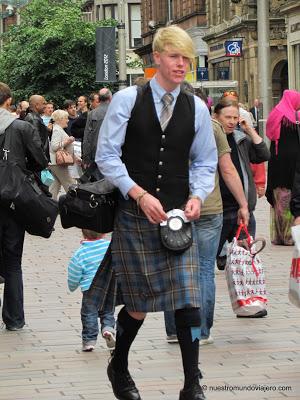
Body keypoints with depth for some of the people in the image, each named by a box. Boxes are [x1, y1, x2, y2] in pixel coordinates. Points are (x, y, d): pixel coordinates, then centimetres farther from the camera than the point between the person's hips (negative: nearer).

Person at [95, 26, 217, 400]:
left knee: (187, 299, -8)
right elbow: (106, 155, -4)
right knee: (138, 302, 6)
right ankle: (118, 369, 32)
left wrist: (197, 196, -6)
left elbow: (205, 162, 14)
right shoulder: (127, 100, -3)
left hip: (178, 215, 2)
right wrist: (140, 194, -14)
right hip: (134, 215, -2)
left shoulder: (197, 108, 5)